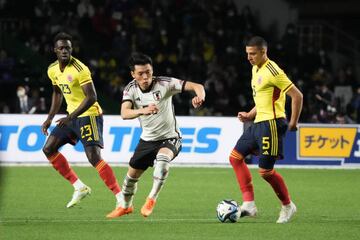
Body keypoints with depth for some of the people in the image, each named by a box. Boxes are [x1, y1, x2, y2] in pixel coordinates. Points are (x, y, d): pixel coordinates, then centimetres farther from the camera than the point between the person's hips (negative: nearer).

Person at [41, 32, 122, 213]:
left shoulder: (80, 69, -20)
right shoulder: (53, 70, 5)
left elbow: (91, 97, -24)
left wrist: (70, 117, -29)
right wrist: (50, 118, 18)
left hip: (89, 115, -9)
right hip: (72, 117, 9)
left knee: (94, 157, -20)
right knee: (48, 149, 5)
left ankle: (121, 198, -19)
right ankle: (79, 187, 10)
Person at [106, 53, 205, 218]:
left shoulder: (164, 83, -21)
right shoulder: (130, 89, -13)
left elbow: (196, 86, -26)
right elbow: (124, 114, -30)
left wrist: (199, 97, -50)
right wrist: (142, 111, -50)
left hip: (169, 138, -4)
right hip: (147, 139, 4)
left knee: (162, 158, -36)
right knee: (132, 174, 12)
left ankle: (152, 199, -21)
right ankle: (125, 206, 41)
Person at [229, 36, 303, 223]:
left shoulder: (272, 71, -16)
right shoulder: (256, 69, 14)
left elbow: (297, 95, -16)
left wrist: (293, 122, -13)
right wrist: (250, 115, 15)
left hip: (271, 124, -10)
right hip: (258, 123, 10)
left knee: (265, 171, -8)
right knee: (235, 157, 6)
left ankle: (288, 206, 13)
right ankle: (249, 204, 5)